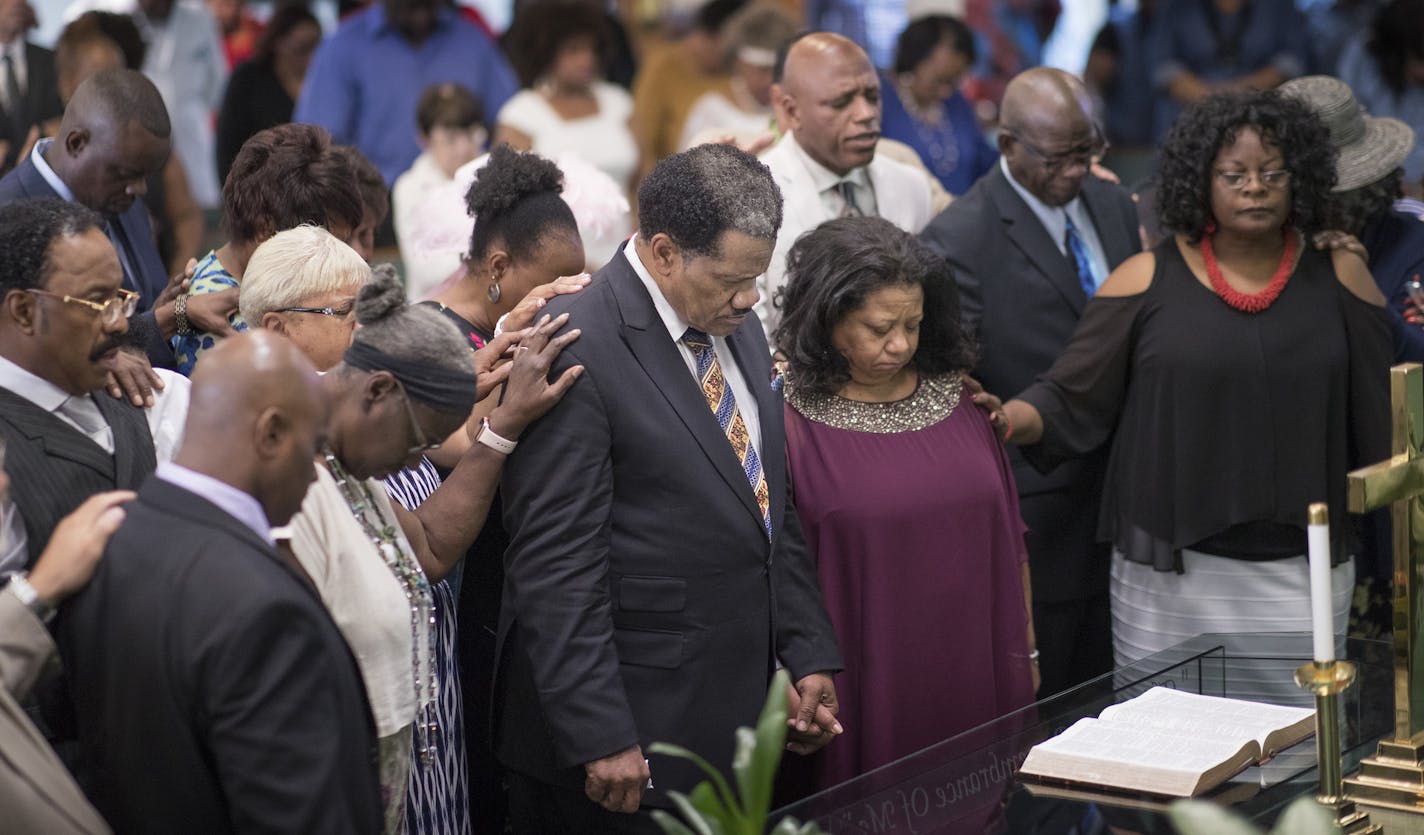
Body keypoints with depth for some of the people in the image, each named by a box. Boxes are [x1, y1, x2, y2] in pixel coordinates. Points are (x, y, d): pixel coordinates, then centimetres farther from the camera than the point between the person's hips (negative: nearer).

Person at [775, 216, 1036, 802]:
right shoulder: (791, 417, -9)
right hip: (867, 689, -4)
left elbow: (1007, 535, 12)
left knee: (978, 809, 10)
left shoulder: (955, 396, 6)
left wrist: (1026, 653, 13)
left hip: (974, 680, 4)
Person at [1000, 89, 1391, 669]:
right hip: (1171, 572, -1)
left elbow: (1377, 424, 7)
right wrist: (1003, 420, -17)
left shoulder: (1338, 278, 5)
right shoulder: (1148, 280, 1)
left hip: (1302, 572, 1)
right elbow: (1068, 401, 1)